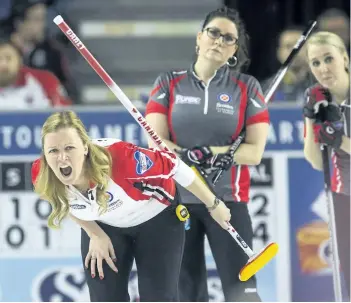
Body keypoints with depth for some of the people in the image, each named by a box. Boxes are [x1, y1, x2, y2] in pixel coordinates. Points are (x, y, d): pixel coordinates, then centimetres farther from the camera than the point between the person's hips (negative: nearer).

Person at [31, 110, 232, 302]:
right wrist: (95, 235, -2)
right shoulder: (42, 176, -30)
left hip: (158, 217, -3)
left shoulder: (118, 158, -43)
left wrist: (213, 205, -14)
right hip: (104, 226, 3)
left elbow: (173, 167, -26)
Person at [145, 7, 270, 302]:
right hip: (176, 200, 2)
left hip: (228, 200, -1)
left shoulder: (247, 87, 2)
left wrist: (207, 152, -17)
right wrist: (192, 158, -21)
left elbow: (255, 152, -5)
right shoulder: (169, 84, 5)